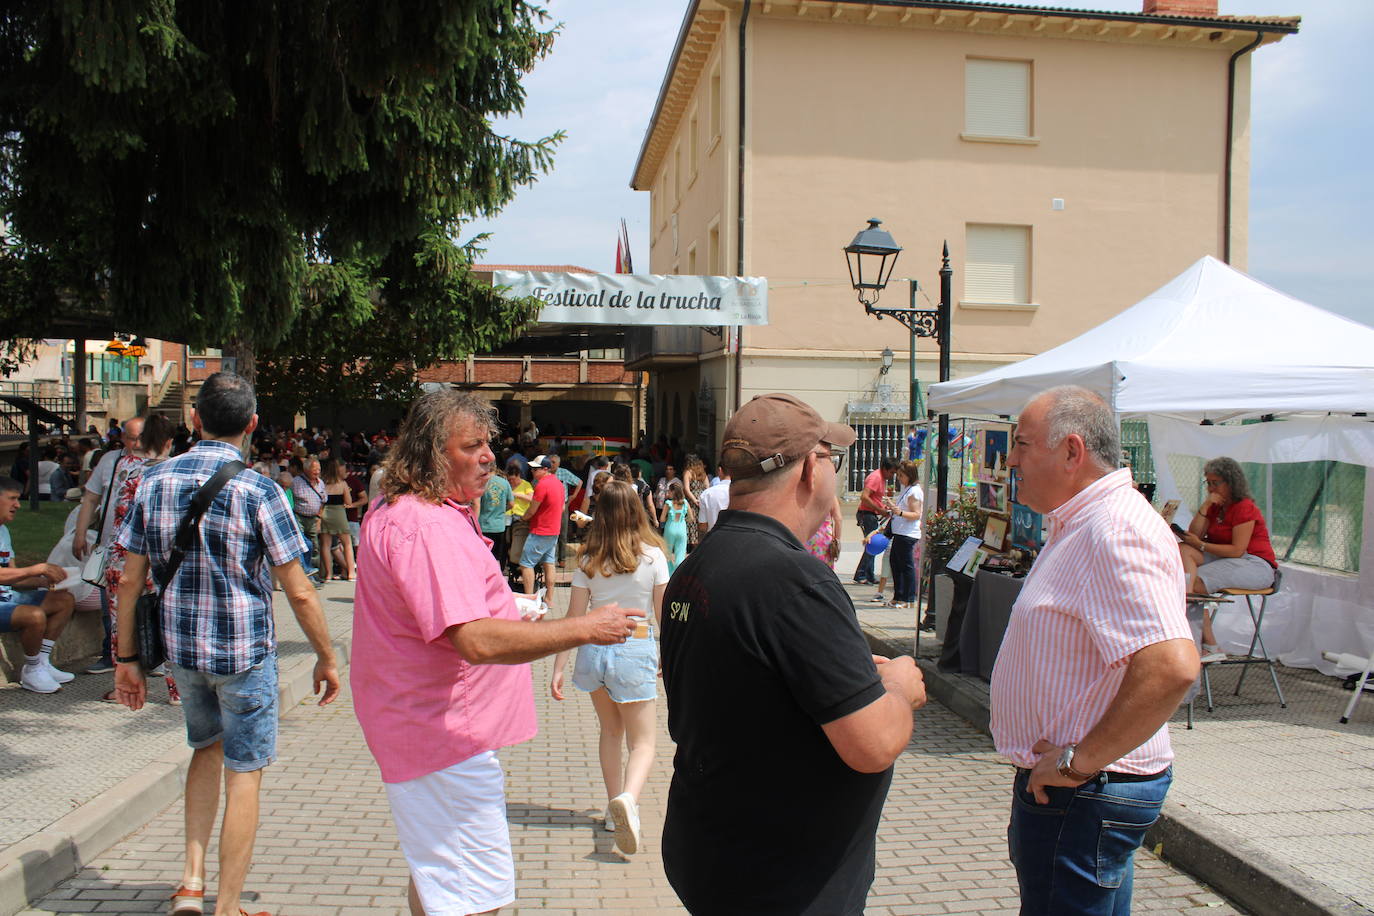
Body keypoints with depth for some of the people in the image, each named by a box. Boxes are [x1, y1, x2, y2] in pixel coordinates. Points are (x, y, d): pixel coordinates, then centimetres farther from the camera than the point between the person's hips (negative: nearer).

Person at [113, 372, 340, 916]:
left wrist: (127, 657, 12)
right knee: (244, 773, 8)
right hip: (244, 649, -5)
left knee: (207, 747, 27)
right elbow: (298, 592, -14)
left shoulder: (154, 482, -2)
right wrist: (326, 659, -2)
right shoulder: (257, 490, -15)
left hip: (179, 646, 5)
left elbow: (131, 580, 2)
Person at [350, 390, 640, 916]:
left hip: (425, 728, 11)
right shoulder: (427, 527, -25)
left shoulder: (395, 512, 11)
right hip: (445, 735, -11)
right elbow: (477, 641, -34)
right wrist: (585, 628, -28)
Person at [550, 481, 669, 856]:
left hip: (594, 650, 3)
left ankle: (615, 808, 30)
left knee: (610, 732, 23)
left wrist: (558, 668, 0)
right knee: (642, 741, 6)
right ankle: (628, 799, -21)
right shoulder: (652, 555, -7)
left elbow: (574, 618, -3)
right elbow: (664, 613, -1)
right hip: (636, 650, -3)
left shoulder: (589, 560, -2)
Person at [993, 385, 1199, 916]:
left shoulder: (1115, 533, -23)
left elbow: (1172, 667, -35)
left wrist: (1079, 762, -26)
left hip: (1082, 795, -10)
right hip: (1060, 785, 10)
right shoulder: (1080, 524, 12)